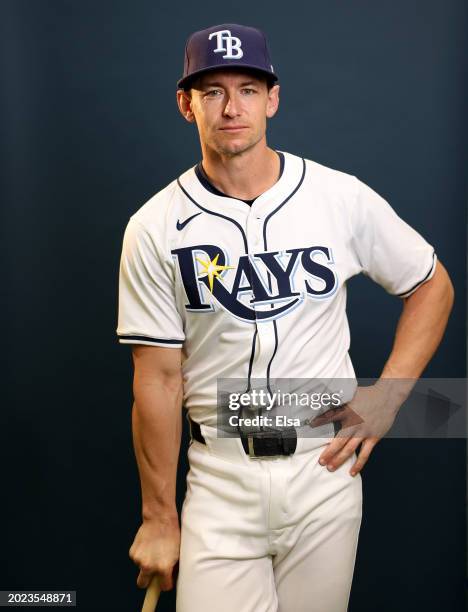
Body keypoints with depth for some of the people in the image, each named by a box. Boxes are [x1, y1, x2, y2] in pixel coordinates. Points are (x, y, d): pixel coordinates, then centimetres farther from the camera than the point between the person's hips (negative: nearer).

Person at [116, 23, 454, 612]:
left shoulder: (343, 197, -3)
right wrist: (159, 518, -1)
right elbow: (157, 379, -3)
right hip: (220, 478, 0)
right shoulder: (155, 227, -4)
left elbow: (433, 286, 10)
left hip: (325, 464, 1)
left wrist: (383, 398, -1)